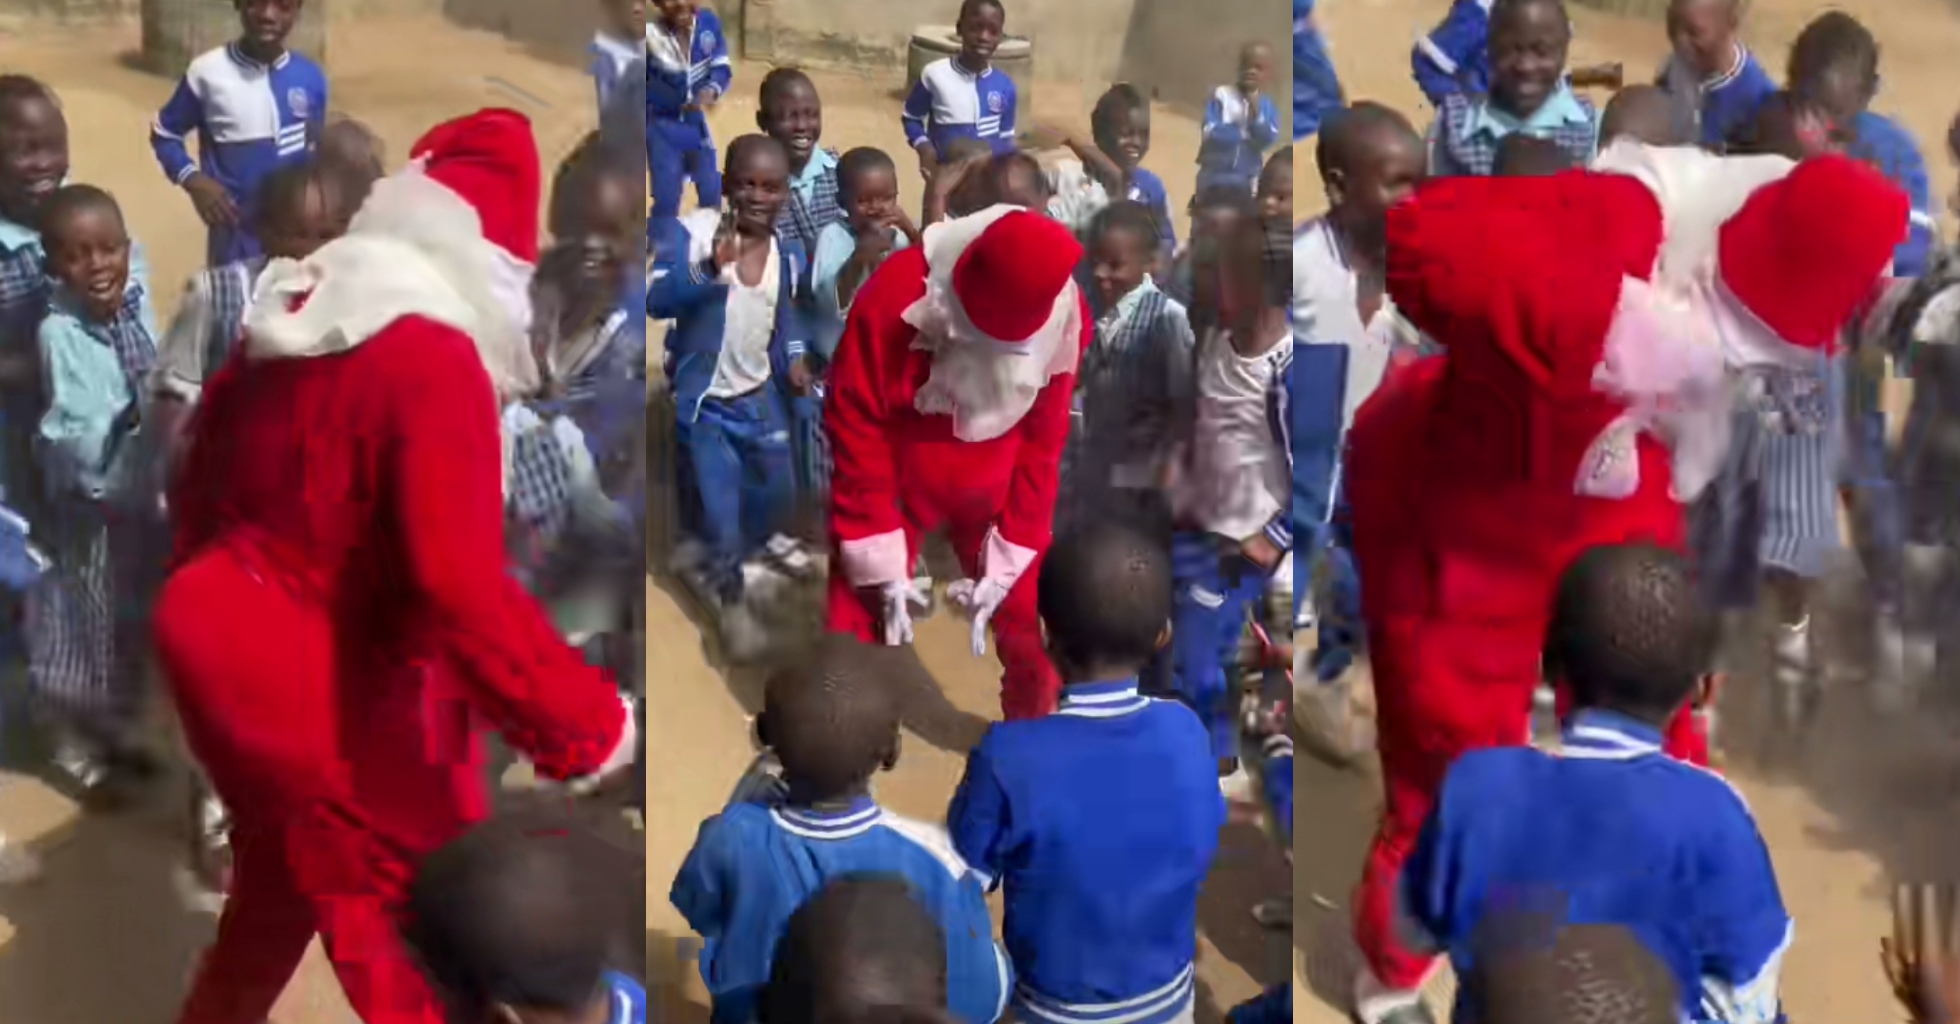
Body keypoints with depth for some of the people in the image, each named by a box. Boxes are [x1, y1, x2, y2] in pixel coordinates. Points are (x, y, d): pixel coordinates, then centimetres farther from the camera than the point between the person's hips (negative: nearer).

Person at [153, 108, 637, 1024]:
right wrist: (586, 721, -24)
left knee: (279, 888, 32)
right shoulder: (434, 362, -23)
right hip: (342, 706, -9)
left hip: (223, 662, 9)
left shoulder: (284, 323, 4)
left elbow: (199, 492, 16)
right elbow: (462, 589, -31)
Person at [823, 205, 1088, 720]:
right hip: (895, 485, -2)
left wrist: (1006, 565, -10)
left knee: (1036, 642, 7)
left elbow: (1044, 440, -10)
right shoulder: (894, 299, -29)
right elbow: (854, 427, -19)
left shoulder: (1065, 315, -22)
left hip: (994, 493, 2)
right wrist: (882, 567, -17)